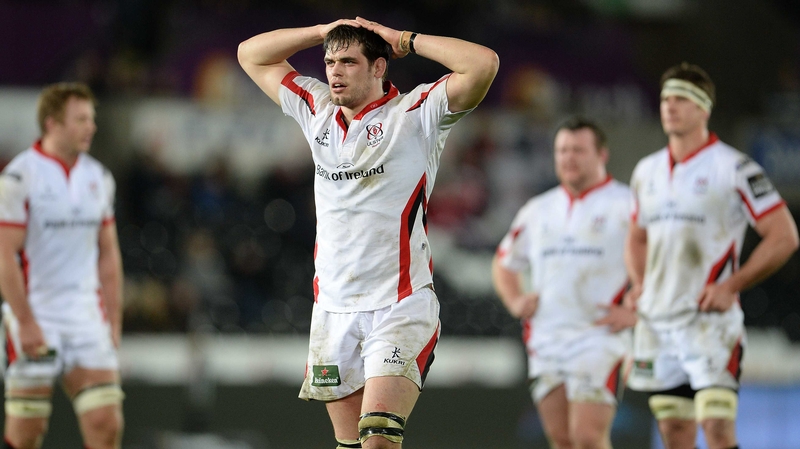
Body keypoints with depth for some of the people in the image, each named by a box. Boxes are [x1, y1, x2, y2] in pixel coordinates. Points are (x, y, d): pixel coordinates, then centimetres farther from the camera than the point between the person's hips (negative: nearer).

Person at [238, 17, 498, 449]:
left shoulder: (415, 114, -3)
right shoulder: (316, 110, 13)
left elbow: (483, 64, -17)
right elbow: (251, 54, 22)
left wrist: (405, 40, -6)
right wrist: (323, 32, 10)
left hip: (401, 308, -5)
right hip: (332, 310, 6)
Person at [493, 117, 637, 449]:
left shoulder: (625, 205, -2)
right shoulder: (537, 211, 17)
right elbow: (504, 263, 31)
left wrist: (634, 311, -13)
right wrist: (515, 301, 13)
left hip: (599, 338, -6)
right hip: (545, 343, 6)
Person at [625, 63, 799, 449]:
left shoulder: (735, 168, -6)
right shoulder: (647, 171, 13)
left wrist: (730, 286, -13)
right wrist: (639, 285, 10)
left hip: (710, 319, -6)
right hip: (656, 321, 6)